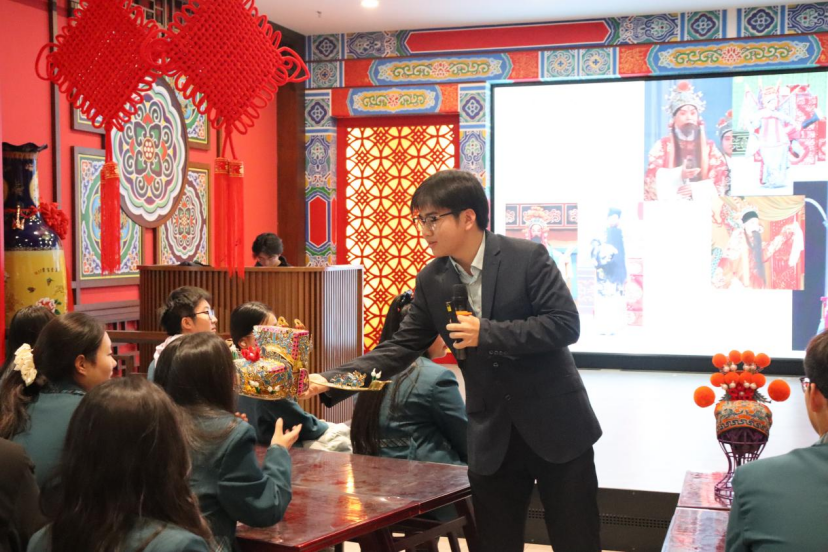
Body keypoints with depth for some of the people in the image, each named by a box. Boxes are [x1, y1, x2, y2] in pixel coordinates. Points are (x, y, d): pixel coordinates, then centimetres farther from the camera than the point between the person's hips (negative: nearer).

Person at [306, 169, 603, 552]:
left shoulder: (527, 257, -13)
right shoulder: (431, 280, 1)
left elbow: (566, 324, -17)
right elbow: (402, 347, 1)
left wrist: (487, 332, -25)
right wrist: (330, 382, -11)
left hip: (554, 424, -4)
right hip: (491, 436, 4)